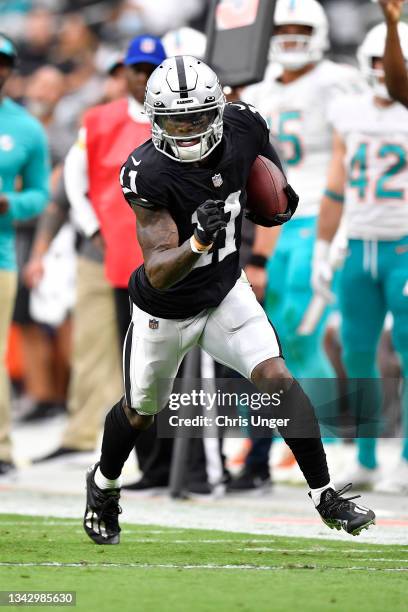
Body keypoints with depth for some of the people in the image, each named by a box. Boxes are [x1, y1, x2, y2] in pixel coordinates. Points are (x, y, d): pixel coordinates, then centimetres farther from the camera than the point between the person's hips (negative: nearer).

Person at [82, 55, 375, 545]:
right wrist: (198, 242, -53)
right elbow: (158, 274, -37)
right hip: (166, 311, -3)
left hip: (226, 293, 3)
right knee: (140, 412, 18)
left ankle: (326, 498, -7)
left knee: (276, 378, -16)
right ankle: (103, 485, 48)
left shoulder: (242, 128, -18)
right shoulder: (148, 174, -34)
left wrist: (280, 194, -2)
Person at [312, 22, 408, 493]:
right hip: (360, 248, 5)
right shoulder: (349, 116, 10)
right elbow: (335, 192, 15)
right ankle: (365, 462, 16)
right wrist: (321, 253, 14)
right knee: (357, 358, 6)